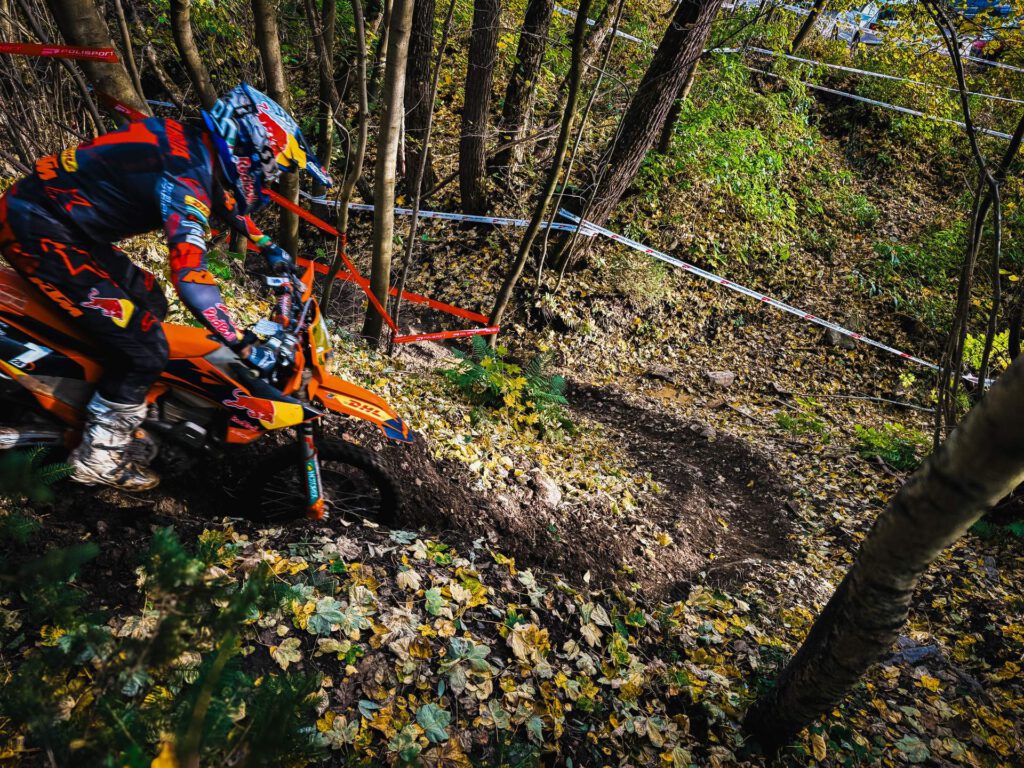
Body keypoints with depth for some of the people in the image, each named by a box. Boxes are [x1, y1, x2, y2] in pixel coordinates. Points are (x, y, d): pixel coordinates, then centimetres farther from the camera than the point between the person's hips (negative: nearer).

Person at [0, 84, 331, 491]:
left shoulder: (195, 147, 4)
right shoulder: (184, 173, -25)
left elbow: (224, 198, 25)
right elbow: (190, 277, -35)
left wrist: (268, 247, 31)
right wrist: (244, 346, -30)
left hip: (63, 221, 10)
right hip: (39, 229, -10)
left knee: (150, 304, 19)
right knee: (145, 347, -10)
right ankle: (97, 457, 7)